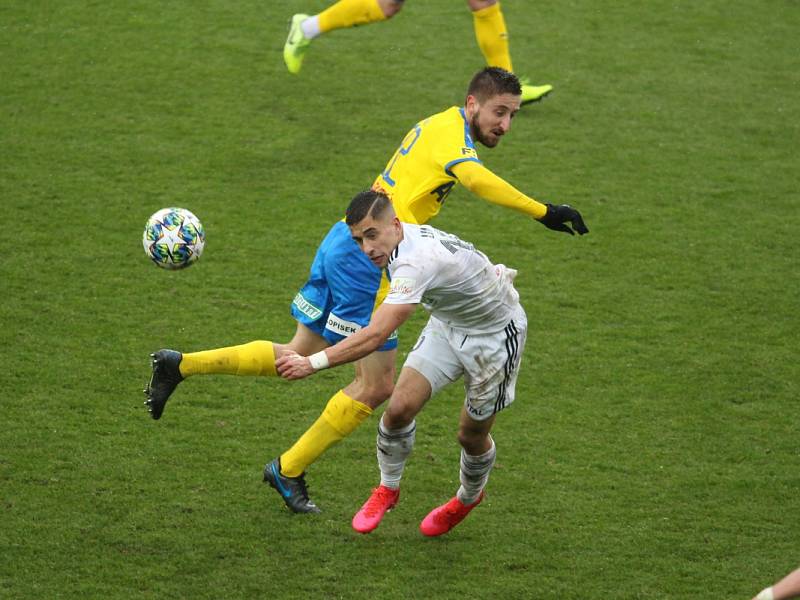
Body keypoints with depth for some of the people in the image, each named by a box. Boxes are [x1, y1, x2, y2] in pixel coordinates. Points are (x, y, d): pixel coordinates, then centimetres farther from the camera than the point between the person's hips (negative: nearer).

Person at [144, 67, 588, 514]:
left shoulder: (439, 125, 15)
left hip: (344, 242, 10)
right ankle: (289, 471, 11)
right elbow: (478, 179, -36)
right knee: (377, 386, 0)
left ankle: (180, 365, 20)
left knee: (298, 357, 21)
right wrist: (543, 212, -42)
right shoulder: (452, 135, -15)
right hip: (367, 261, -10)